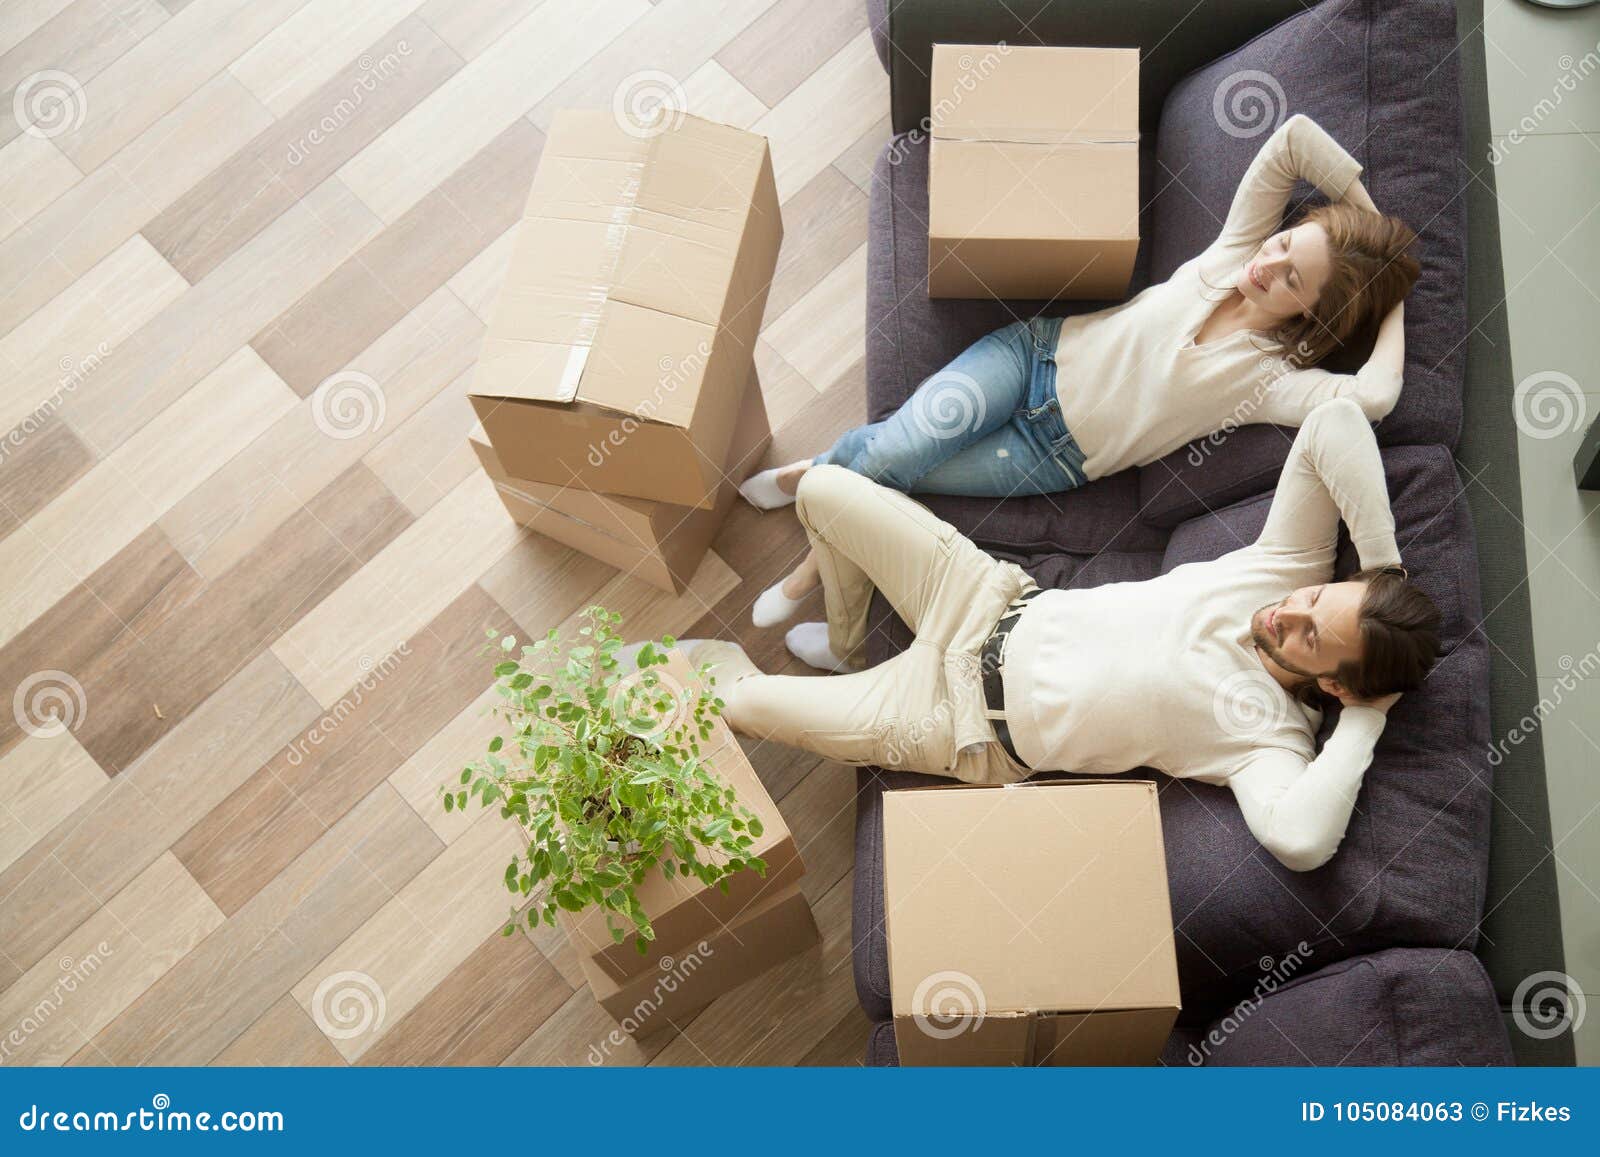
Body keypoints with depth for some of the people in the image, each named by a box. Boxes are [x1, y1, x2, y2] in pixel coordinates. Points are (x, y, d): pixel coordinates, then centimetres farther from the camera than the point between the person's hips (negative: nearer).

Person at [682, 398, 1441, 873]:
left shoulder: (1267, 733, -25)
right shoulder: (1286, 571, -12)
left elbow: (1297, 839, -47)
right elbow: (1334, 421, -19)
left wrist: (1365, 722, -33)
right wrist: (1386, 566, -26)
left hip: (963, 723, -5)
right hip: (996, 604, 5)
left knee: (744, 702, -3)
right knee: (824, 488, 5)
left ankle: (722, 667, 38)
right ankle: (844, 638, 36)